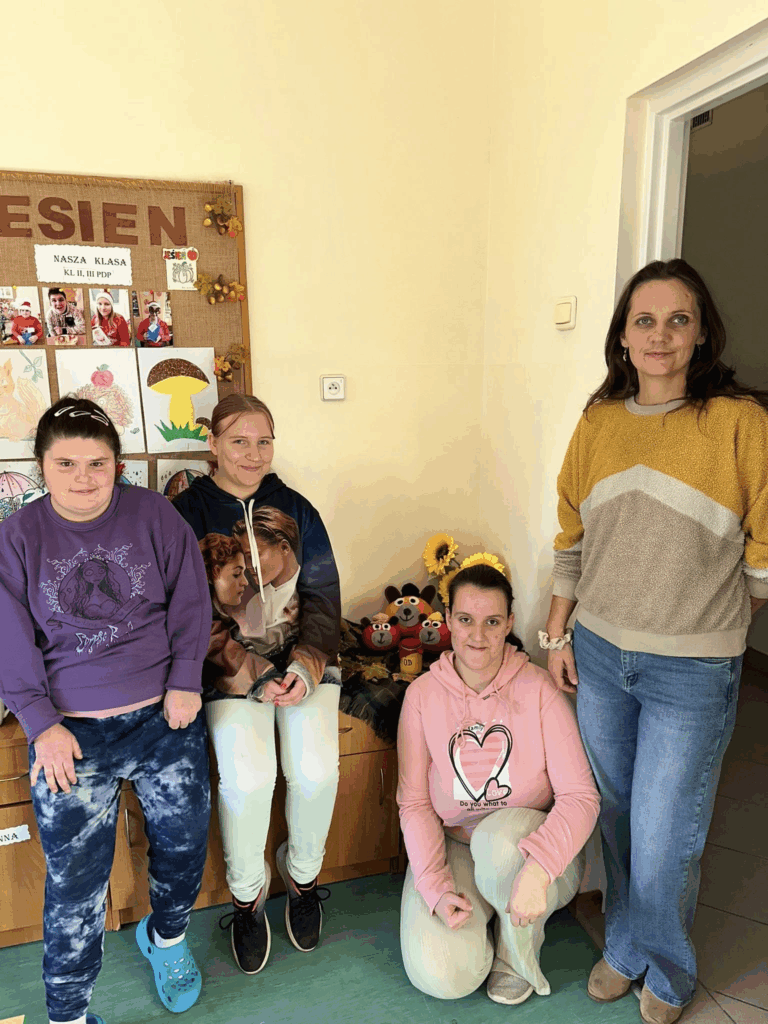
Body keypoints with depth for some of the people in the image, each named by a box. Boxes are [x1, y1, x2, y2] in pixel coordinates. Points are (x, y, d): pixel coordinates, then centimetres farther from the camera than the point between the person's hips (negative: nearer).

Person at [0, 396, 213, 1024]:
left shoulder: (152, 514, -2)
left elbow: (190, 599, 1)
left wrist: (185, 681, -6)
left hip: (163, 715, 1)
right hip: (71, 730, -1)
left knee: (185, 842, 13)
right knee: (75, 877, 2)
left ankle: (167, 937, 44)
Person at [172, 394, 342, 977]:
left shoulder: (296, 510, 6)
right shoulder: (188, 512, -2)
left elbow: (322, 598, 4)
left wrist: (304, 667, -11)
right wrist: (255, 677, -15)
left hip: (303, 657, 2)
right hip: (229, 666, -2)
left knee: (316, 766, -18)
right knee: (248, 775, -22)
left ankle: (303, 874, 15)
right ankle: (248, 892, 10)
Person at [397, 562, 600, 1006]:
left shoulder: (539, 690, -14)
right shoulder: (423, 694, -8)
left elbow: (581, 796, -18)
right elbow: (414, 802, -5)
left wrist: (537, 868, -34)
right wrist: (435, 886, -16)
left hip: (533, 846, -1)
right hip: (451, 847, 2)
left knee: (499, 837, -36)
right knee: (441, 977, -20)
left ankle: (519, 960, -4)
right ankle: (479, 911, 15)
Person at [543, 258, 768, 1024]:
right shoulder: (598, 421, 2)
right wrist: (558, 630, 8)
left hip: (691, 671, -3)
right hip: (598, 653, 4)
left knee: (664, 837, 9)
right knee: (615, 815, 19)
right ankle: (624, 947, 45)